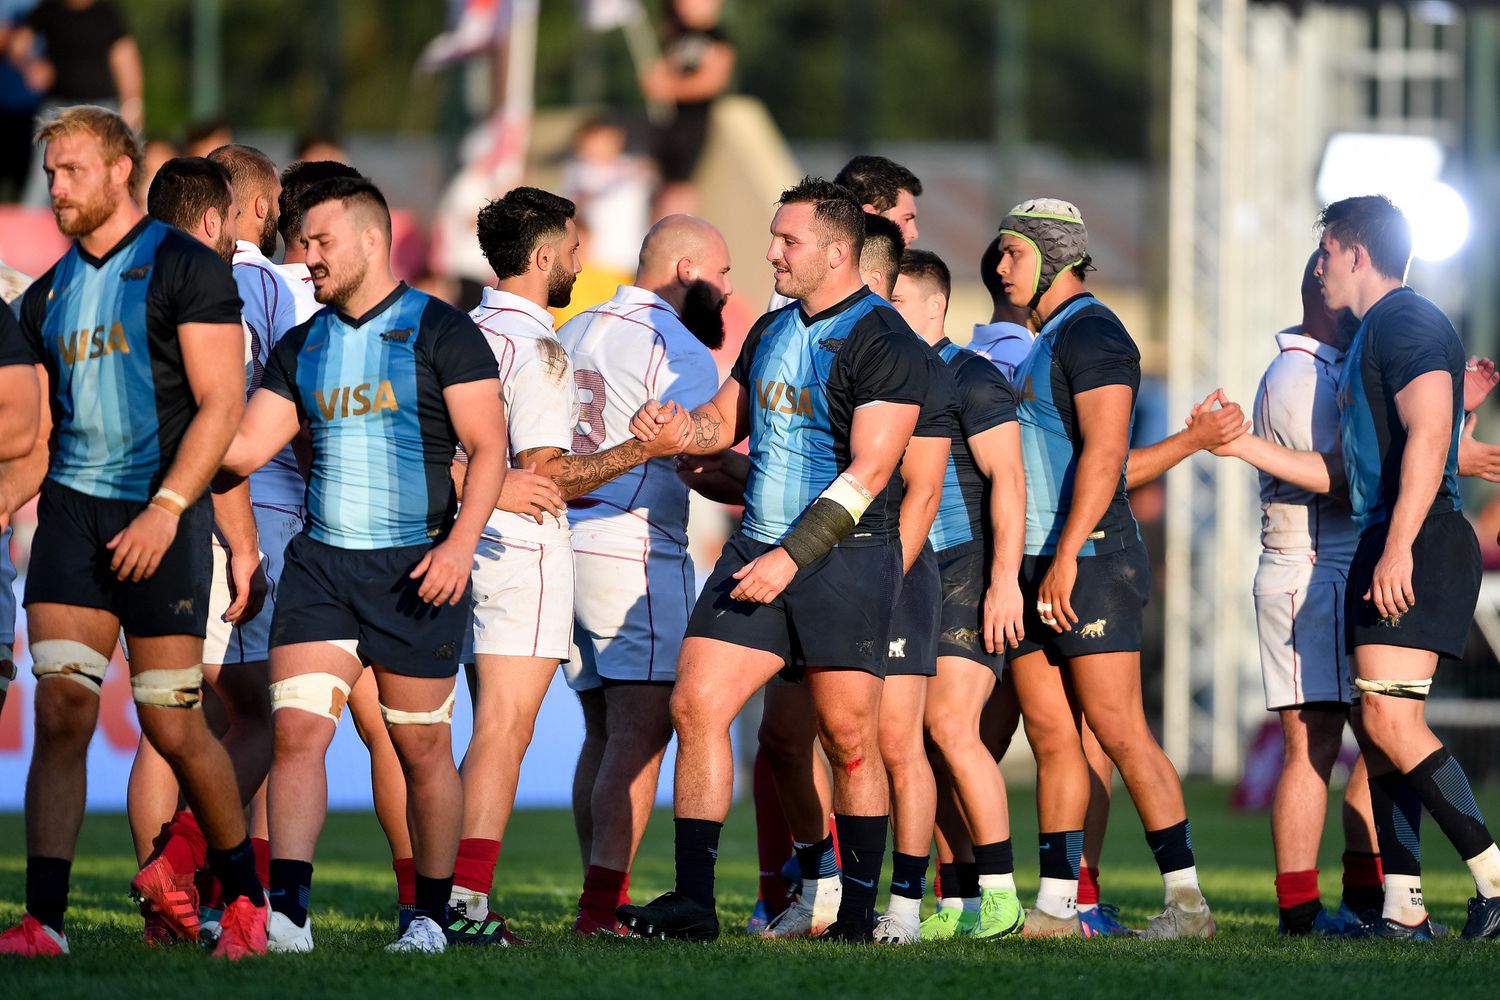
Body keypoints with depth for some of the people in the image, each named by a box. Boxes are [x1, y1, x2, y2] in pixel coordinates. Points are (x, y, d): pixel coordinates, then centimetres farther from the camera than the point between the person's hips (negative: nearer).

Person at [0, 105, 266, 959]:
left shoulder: (186, 270, -3)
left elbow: (222, 403, -9)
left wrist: (165, 509, -18)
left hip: (160, 517, -5)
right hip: (72, 512, 5)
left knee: (173, 725, -2)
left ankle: (246, 896, 18)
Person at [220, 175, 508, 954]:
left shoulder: (441, 333, -2)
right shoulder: (301, 349, 14)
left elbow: (488, 447, -6)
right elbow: (244, 448, 12)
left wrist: (460, 541, -17)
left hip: (413, 568, -4)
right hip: (320, 562, 4)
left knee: (422, 749, 3)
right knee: (296, 730, -10)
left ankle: (433, 915, 15)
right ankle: (286, 912, -15)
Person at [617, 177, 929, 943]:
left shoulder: (884, 344, -10)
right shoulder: (771, 331, 15)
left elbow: (867, 473, -16)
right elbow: (725, 421, 24)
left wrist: (791, 557, -21)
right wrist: (678, 428, 0)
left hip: (843, 558, -7)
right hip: (756, 549, 7)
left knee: (849, 739, -2)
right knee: (696, 706, -4)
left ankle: (859, 914, 8)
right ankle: (692, 903, -3)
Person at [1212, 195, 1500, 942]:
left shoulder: (1408, 323, -8)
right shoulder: (1368, 339, 24)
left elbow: (1429, 436, -21)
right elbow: (1341, 472, 27)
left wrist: (1398, 546, -28)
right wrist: (1239, 444, 26)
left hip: (1420, 544, -11)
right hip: (1387, 548, 11)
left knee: (1390, 719, -17)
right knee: (1379, 729, 6)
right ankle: (1403, 909, 5)